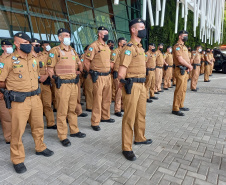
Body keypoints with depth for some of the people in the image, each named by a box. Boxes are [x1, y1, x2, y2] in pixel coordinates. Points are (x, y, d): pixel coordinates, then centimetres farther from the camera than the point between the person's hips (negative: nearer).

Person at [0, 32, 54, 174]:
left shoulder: (35, 59, 8)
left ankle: (40, 148, 39)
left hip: (35, 98, 5)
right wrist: (14, 87, 0)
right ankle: (18, 160, 19)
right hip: (19, 101, -5)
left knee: (38, 126, 17)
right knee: (18, 130, 3)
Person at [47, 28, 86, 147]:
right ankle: (62, 136, 11)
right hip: (62, 85, -6)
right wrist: (56, 79, -9)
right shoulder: (55, 51, -4)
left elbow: (79, 63, 25)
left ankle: (74, 131, 29)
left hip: (74, 83, 6)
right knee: (62, 111, 0)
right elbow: (50, 68, -5)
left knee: (72, 109, 16)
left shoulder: (72, 51, 14)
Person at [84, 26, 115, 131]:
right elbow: (86, 62, -11)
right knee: (97, 100, -4)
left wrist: (111, 68, 17)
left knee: (107, 98, 15)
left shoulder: (107, 47, 16)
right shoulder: (94, 46, -9)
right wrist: (93, 73, -6)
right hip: (99, 77, -8)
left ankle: (105, 117, 32)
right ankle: (95, 123, 6)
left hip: (107, 76, 8)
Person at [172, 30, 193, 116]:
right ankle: (175, 109, -4)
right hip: (180, 70, -10)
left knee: (184, 89, 15)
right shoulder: (177, 46, -10)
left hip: (186, 70, 10)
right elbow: (180, 59, -19)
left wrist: (189, 66, 1)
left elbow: (187, 58, 20)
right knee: (179, 90, -9)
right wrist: (190, 66, -8)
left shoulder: (184, 47, 20)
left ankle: (181, 106, 26)